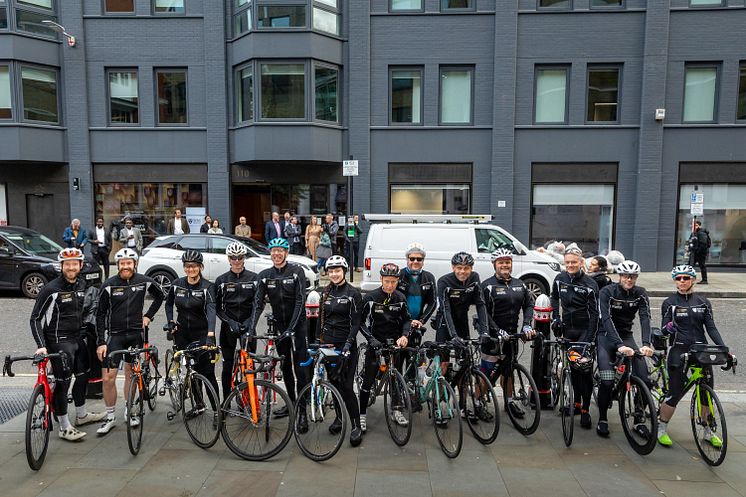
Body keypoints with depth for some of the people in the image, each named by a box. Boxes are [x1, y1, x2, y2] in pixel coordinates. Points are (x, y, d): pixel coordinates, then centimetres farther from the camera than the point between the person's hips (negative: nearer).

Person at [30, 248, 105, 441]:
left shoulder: (81, 285, 5)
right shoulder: (51, 289, -16)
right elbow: (35, 318, -15)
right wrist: (41, 345, -22)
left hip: (77, 338, 7)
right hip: (59, 341, -7)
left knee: (83, 376, 17)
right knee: (63, 382, -4)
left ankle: (82, 415, 35)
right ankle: (65, 428, 6)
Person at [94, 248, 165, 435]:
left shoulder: (144, 281, -3)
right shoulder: (109, 285, -7)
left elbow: (160, 296, 15)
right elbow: (100, 314, -4)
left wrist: (148, 316, 4)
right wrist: (101, 342, -8)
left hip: (136, 333, 1)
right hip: (115, 335, -1)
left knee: (130, 373, 11)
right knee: (108, 377, -4)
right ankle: (110, 416, 13)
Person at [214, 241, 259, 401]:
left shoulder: (254, 278, 2)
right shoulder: (221, 280, 2)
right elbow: (217, 307, 2)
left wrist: (250, 320, -13)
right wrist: (229, 321, -12)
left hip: (248, 325, 0)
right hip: (228, 326, 0)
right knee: (227, 365, 4)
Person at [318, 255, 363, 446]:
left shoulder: (353, 293, -8)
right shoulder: (325, 292, 9)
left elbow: (356, 322, -11)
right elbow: (321, 317, 14)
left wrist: (348, 343, -19)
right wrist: (319, 338, 9)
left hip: (346, 343, -5)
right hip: (328, 342, 6)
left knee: (346, 385, -7)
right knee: (333, 381, 12)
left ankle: (356, 425, 2)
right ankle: (339, 416, 28)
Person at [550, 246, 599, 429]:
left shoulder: (590, 284, -12)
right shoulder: (560, 279, 0)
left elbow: (594, 313, -12)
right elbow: (554, 298, 19)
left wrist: (590, 338, -19)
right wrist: (555, 318, 7)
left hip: (585, 330, -4)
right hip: (567, 329, 4)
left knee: (585, 368, -6)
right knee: (572, 367, 10)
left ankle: (585, 410, 5)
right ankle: (577, 402, 25)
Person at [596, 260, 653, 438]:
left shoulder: (640, 294, -5)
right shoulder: (607, 292, -16)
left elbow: (645, 318, -17)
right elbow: (606, 319, -27)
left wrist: (646, 343, -34)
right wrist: (619, 345, -40)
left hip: (627, 336, 4)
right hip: (607, 336, -4)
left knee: (644, 378, -9)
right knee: (607, 381, -16)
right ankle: (602, 419, 4)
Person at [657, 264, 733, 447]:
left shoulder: (703, 302, 8)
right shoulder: (669, 303, 0)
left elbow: (711, 328, 5)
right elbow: (664, 329, -4)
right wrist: (668, 328, -27)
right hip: (679, 351, -3)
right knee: (675, 393, -4)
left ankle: (708, 432, 25)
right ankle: (661, 429, 12)